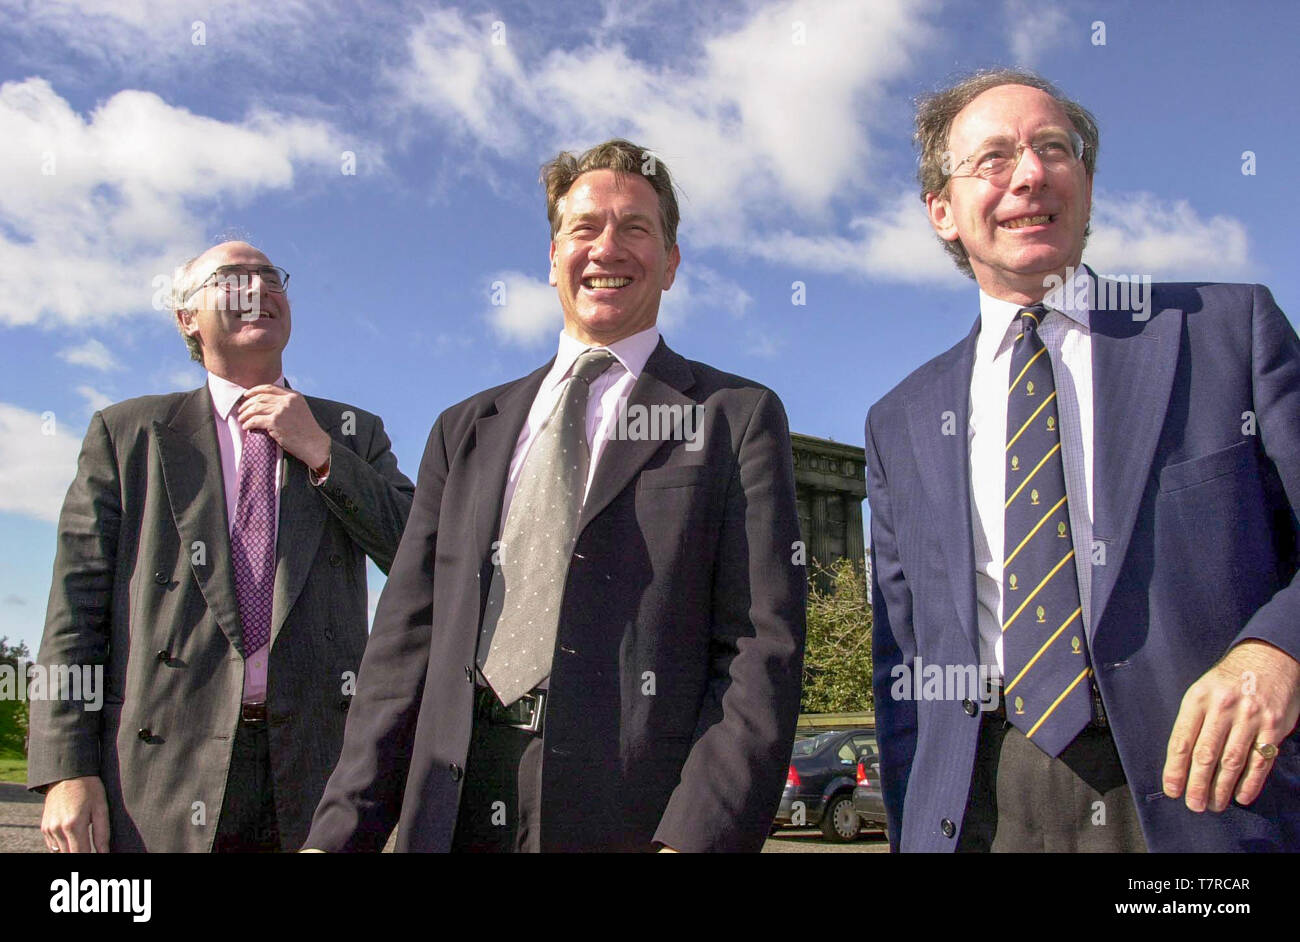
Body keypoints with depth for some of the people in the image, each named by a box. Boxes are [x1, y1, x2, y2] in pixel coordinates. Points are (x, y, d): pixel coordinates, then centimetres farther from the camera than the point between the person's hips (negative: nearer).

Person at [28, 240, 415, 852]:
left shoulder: (354, 434, 13)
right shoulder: (127, 433, 10)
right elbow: (78, 603, 4)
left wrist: (320, 452, -5)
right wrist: (66, 769, -6)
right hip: (167, 765, 0)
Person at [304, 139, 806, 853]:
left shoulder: (738, 419, 2)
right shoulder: (465, 429, 14)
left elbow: (762, 648, -7)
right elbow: (409, 637, 8)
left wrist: (696, 835, -19)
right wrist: (341, 832, -1)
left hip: (633, 815, -3)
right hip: (451, 818, 4)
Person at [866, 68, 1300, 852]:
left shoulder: (1232, 328, 5)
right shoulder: (902, 425, 11)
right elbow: (904, 660, 12)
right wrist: (912, 830, 4)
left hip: (1210, 795, -1)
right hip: (977, 810, 2)